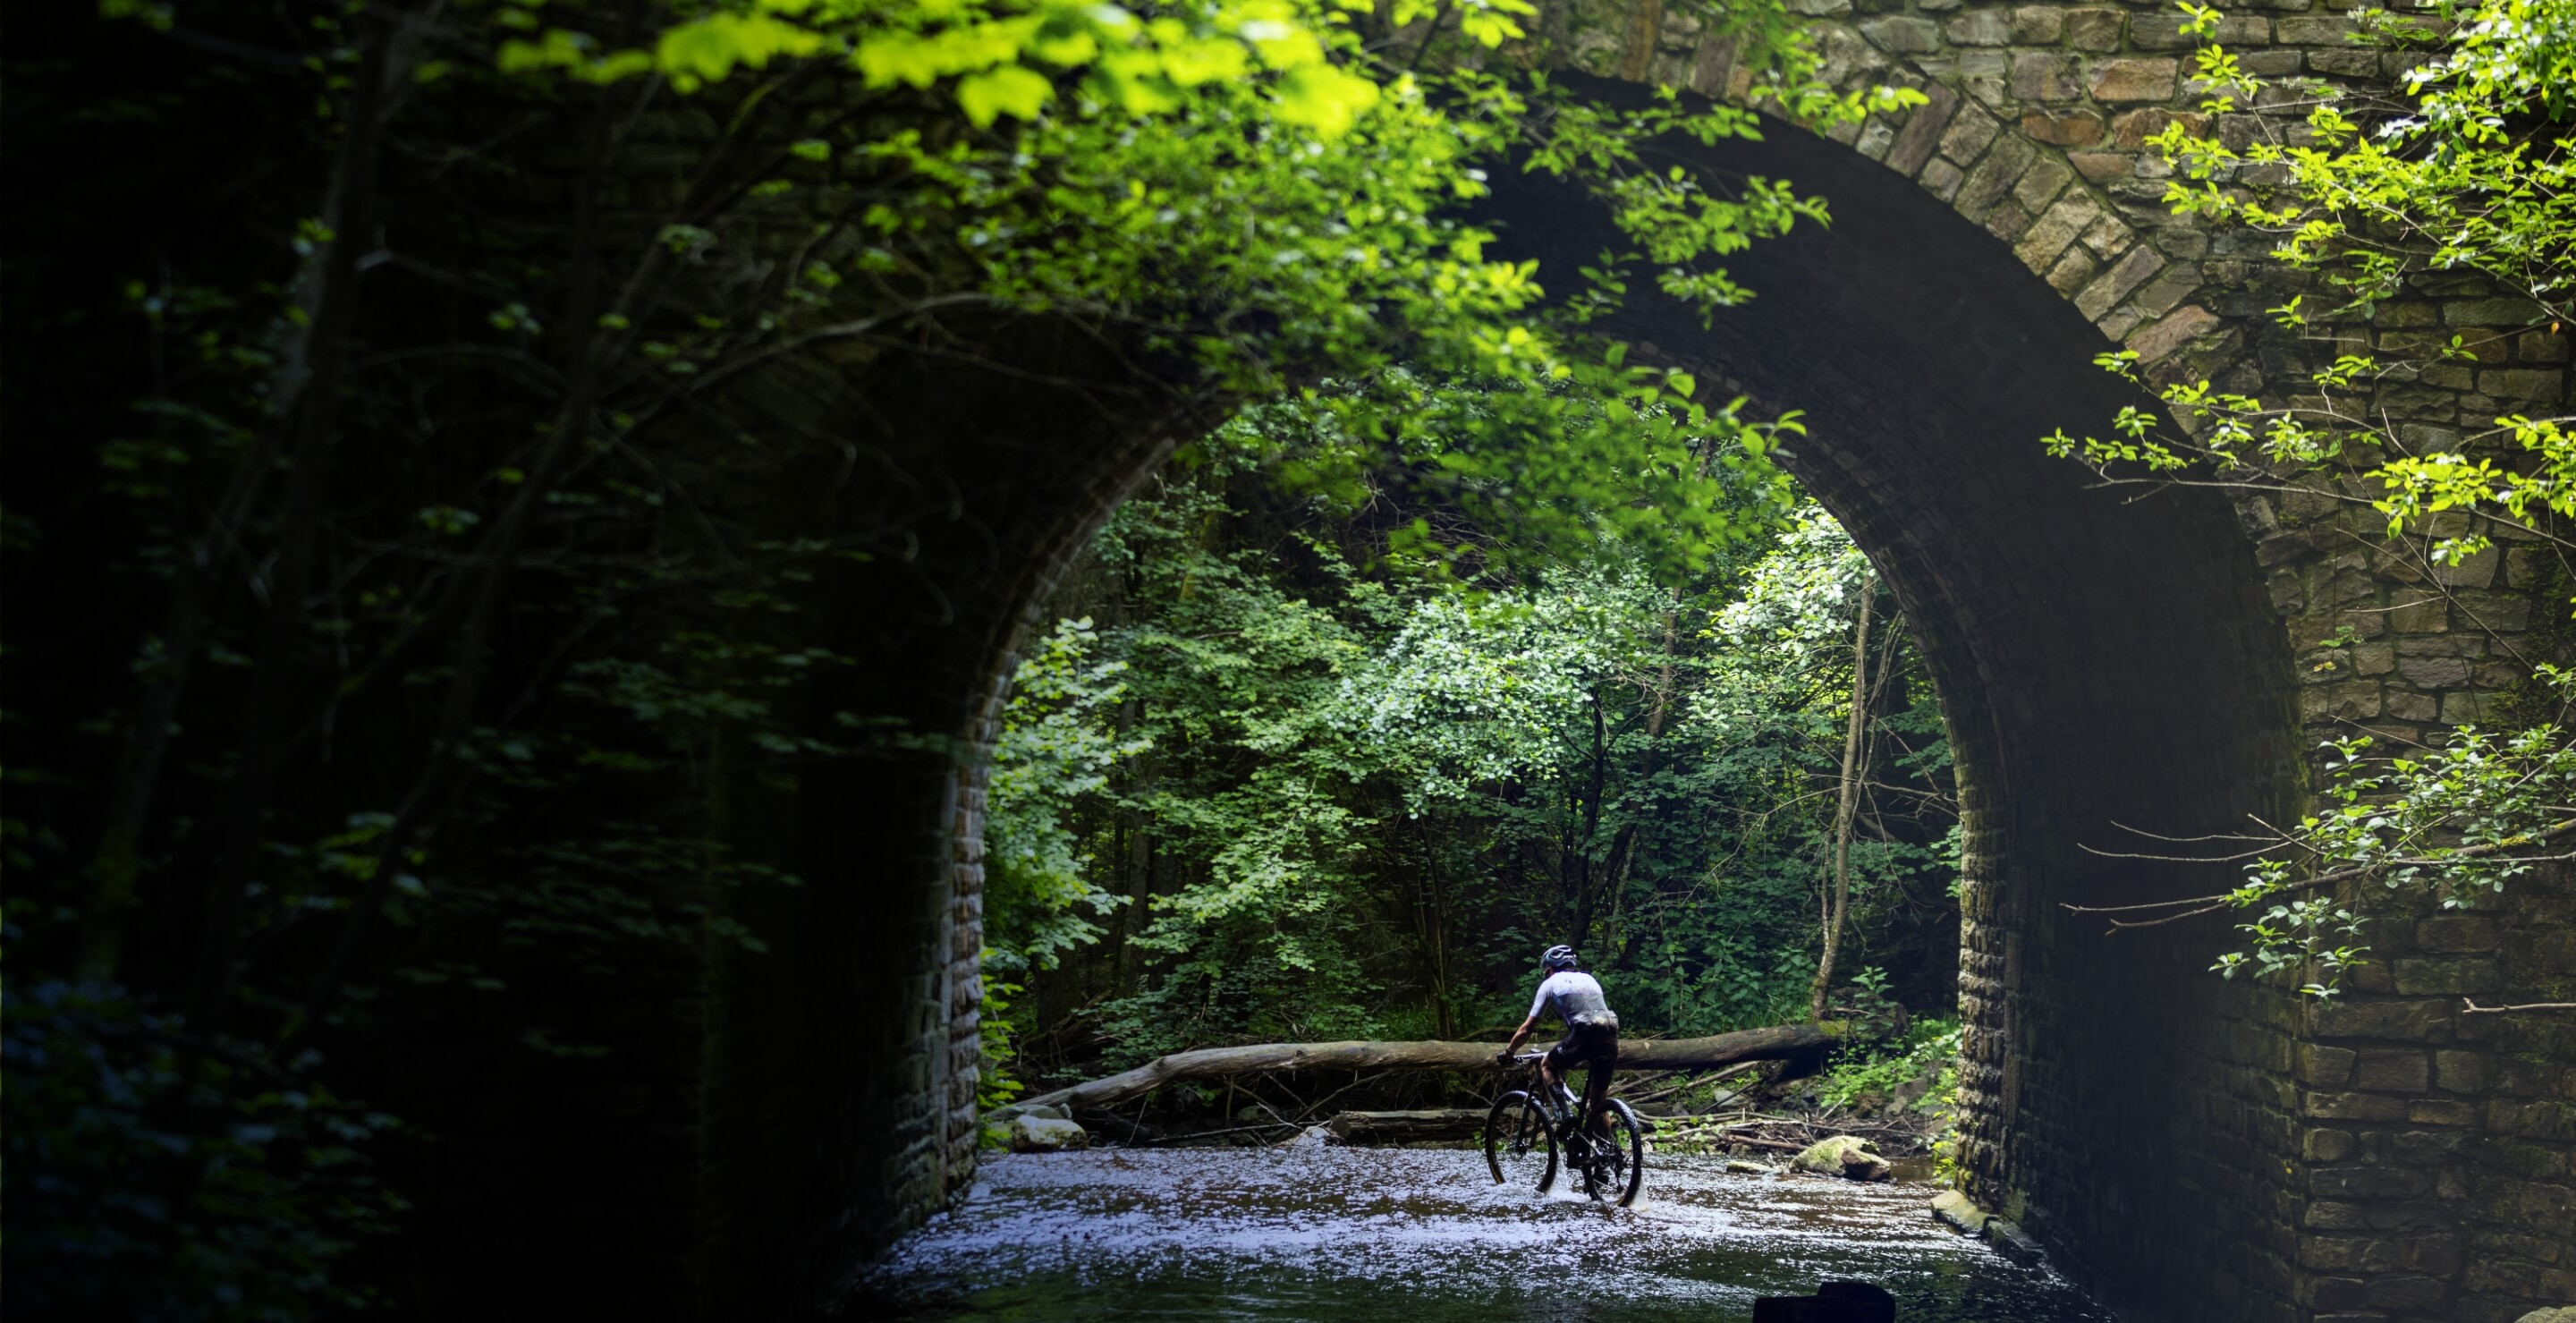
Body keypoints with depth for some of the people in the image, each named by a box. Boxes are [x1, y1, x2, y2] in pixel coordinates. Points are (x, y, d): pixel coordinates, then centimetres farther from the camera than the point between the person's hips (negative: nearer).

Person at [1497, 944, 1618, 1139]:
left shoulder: (1550, 983, 14)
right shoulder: (1589, 979, 29)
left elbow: (1526, 1028, 16)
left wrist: (1507, 1053, 28)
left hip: (1584, 1036, -5)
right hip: (1610, 1039, 5)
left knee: (1546, 1065, 20)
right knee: (1599, 1102, 16)